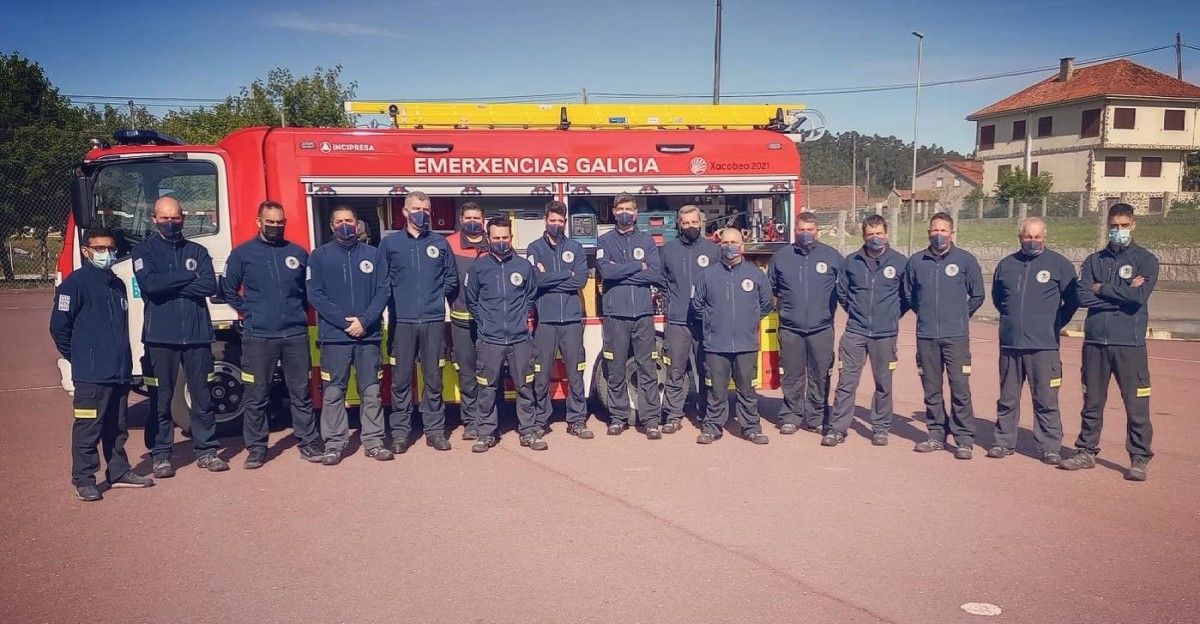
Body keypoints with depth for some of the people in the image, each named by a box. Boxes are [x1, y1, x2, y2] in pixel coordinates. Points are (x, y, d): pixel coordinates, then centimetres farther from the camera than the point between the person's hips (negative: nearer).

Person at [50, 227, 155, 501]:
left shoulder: (117, 284, 15)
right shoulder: (76, 283, -8)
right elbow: (59, 325, -9)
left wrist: (124, 361, 17)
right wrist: (78, 357, -1)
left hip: (121, 372, 7)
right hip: (91, 375, -7)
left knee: (117, 427, 15)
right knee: (88, 427, -2)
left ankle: (119, 472, 26)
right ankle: (83, 481, 7)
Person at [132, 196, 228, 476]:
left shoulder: (197, 251, 12)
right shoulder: (144, 250, 6)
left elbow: (210, 286, -4)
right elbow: (149, 284, -13)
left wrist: (169, 285, -10)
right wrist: (189, 276, -6)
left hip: (197, 334, 2)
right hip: (160, 336, -2)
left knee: (202, 395, 6)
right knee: (160, 398, 2)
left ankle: (206, 450, 15)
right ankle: (160, 455, 13)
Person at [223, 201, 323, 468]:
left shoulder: (298, 253, 10)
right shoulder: (242, 253, 4)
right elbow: (230, 291, 10)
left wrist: (297, 311, 10)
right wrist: (249, 311, 3)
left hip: (295, 334, 2)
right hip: (258, 336, -1)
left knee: (301, 393, 6)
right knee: (256, 396, 3)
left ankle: (309, 442, 14)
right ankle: (256, 447, 13)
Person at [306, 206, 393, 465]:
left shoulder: (372, 254, 9)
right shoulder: (319, 255, 5)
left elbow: (382, 291, 4)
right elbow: (315, 295, -2)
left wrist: (364, 321, -10)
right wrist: (345, 322, -11)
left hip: (368, 335, 1)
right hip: (334, 335, -1)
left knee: (371, 390, 4)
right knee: (333, 392, 1)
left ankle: (373, 441, 11)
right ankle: (334, 443, 8)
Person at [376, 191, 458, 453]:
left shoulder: (440, 243, 10)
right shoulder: (390, 243, 5)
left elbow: (452, 279, 14)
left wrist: (436, 295, 4)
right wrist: (397, 299, 0)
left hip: (434, 321, 1)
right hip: (402, 322, -1)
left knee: (433, 379, 5)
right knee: (401, 379, 2)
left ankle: (435, 429, 14)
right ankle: (400, 431, 11)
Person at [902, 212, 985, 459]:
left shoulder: (966, 260, 0)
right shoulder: (916, 261, 6)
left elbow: (977, 295, 9)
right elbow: (907, 294, 19)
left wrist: (959, 315, 10)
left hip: (956, 336, -3)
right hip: (926, 335, 3)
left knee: (960, 388, -6)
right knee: (931, 389, 9)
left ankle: (964, 440, 1)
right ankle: (936, 435, 20)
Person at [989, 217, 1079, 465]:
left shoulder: (1059, 264, -1)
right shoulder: (1006, 264, 10)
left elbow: (1072, 300, 5)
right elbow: (997, 297, 24)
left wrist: (1054, 324, 5)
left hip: (1044, 345, -3)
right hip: (1009, 343, 3)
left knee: (1046, 400, -1)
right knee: (1007, 398, 10)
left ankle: (1050, 447, 7)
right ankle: (1004, 441, 20)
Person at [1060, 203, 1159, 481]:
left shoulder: (1145, 260, 3)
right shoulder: (1094, 260, 11)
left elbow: (1139, 296, -15)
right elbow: (1082, 296, -4)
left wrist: (1102, 289, -5)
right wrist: (1121, 293, -9)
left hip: (1129, 343, -3)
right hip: (1095, 340, 3)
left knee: (1136, 403, -2)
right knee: (1092, 401, 12)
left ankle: (1139, 458, 8)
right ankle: (1086, 451, 22)